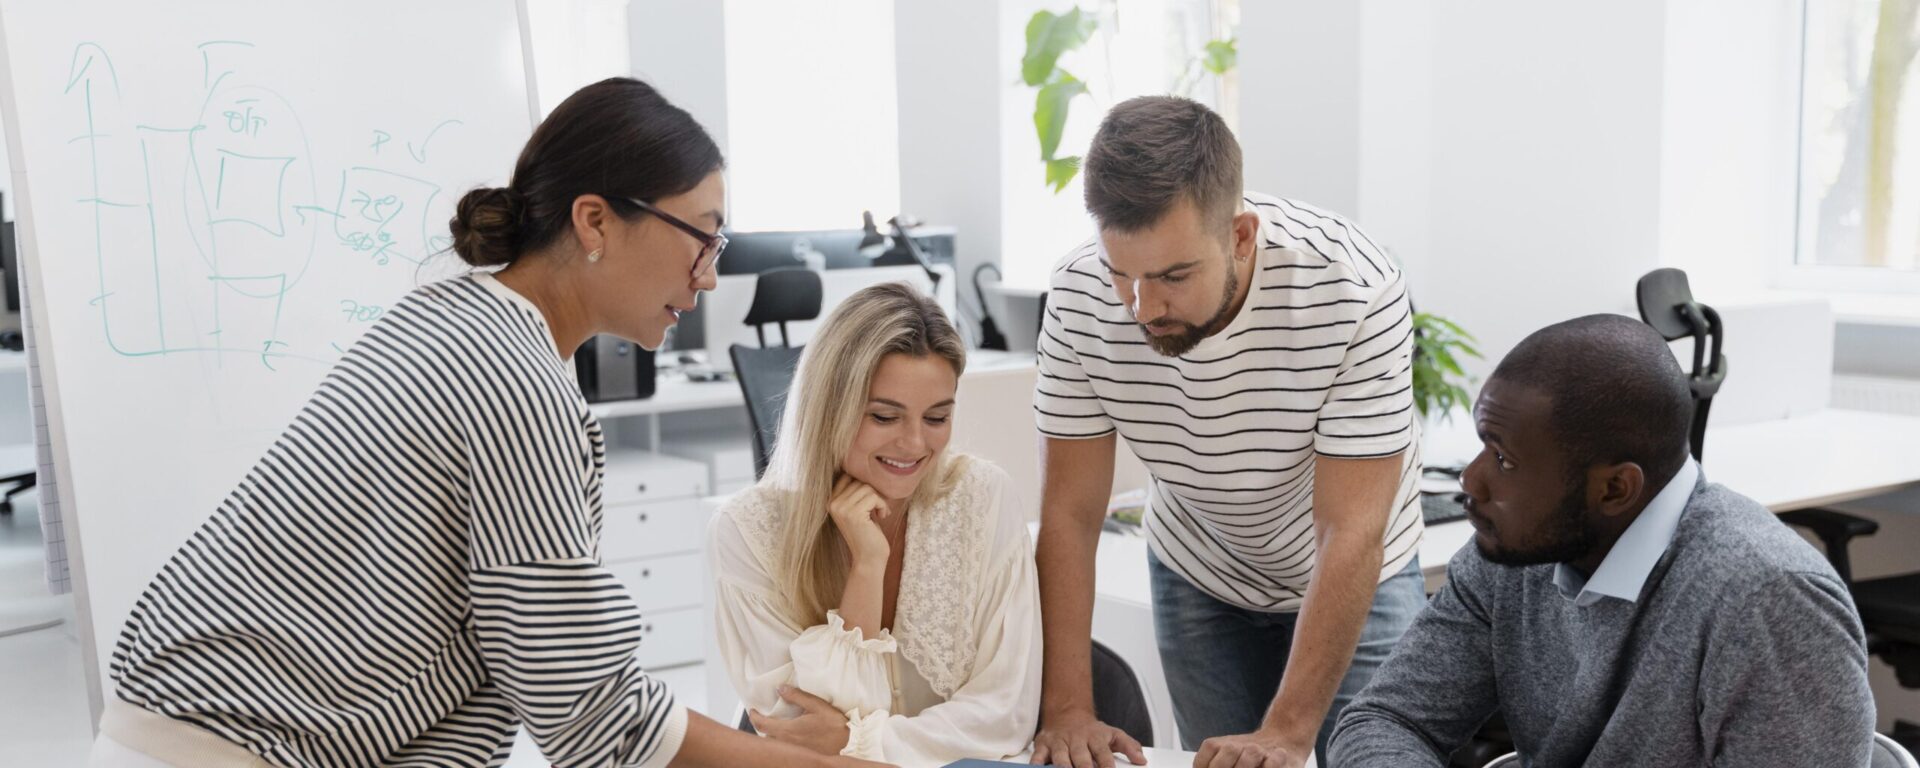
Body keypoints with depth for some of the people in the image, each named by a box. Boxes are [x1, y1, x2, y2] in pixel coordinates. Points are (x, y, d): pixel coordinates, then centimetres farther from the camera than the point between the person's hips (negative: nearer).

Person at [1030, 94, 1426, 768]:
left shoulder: (1355, 290, -33)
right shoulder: (1079, 297, -24)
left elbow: (1349, 533, -30)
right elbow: (1069, 514, -18)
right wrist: (1067, 712, -25)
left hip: (1350, 578, -2)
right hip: (1196, 579, 2)